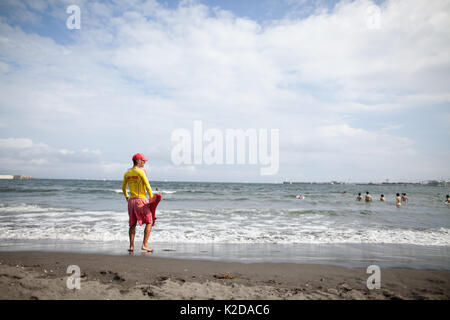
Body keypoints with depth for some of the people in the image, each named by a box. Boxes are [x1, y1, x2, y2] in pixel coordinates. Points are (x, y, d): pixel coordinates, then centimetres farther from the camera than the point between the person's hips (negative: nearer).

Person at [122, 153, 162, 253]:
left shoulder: (127, 173, 11)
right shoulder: (141, 171, -10)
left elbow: (123, 187, 21)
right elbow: (147, 186, -13)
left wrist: (126, 197, 35)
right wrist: (152, 198, -3)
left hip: (131, 201, 7)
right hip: (141, 200, -7)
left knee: (132, 224, 13)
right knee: (149, 222, 2)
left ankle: (131, 246, 11)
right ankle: (144, 244, -4)